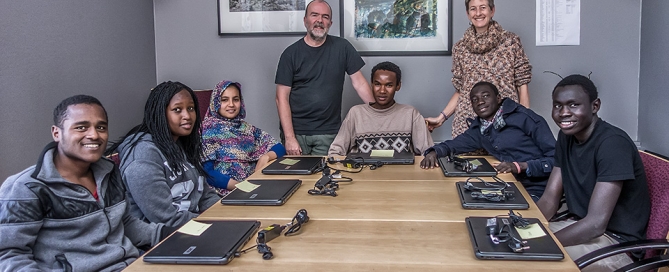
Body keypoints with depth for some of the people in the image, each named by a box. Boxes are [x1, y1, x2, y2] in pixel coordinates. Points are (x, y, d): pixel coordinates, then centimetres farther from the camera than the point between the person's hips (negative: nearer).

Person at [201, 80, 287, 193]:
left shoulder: (247, 128, 15)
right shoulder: (209, 129, 1)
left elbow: (279, 148, 12)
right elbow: (207, 171, -9)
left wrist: (265, 157, -10)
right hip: (226, 191, -5)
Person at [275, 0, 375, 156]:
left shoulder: (342, 47, 2)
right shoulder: (291, 53, -1)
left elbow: (359, 83, 4)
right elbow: (282, 98, -4)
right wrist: (289, 137, -12)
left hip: (328, 133, 1)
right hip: (296, 131, 0)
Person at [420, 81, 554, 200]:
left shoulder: (524, 118, -9)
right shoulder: (479, 129, 12)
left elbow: (557, 157, -11)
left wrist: (521, 166, -24)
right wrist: (434, 152, -5)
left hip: (538, 190, -6)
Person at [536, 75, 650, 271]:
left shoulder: (612, 143, -23)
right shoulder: (566, 137, 3)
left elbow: (596, 223, -29)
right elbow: (549, 199, 4)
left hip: (617, 243, -7)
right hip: (581, 229, 7)